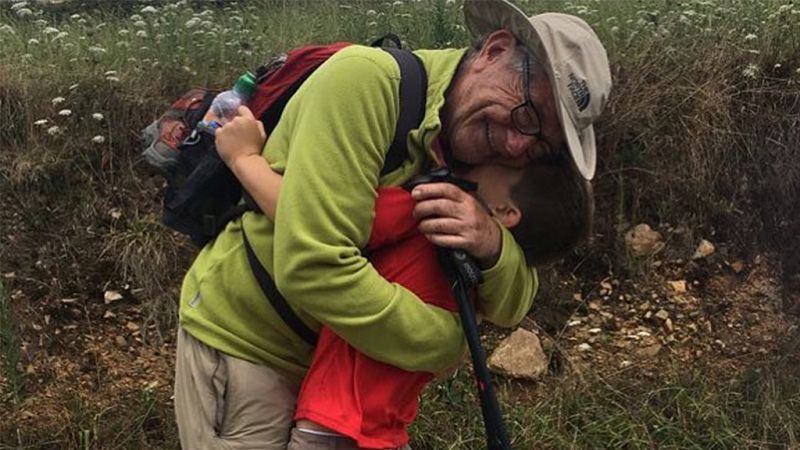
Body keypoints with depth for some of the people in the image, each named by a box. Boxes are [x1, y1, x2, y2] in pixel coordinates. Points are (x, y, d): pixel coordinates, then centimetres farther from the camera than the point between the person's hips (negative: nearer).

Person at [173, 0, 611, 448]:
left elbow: (510, 307, -4)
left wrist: (493, 244, -27)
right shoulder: (366, 80, -26)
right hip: (240, 344, -6)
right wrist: (447, 341, -22)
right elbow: (310, 266, -34)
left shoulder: (476, 147, -4)